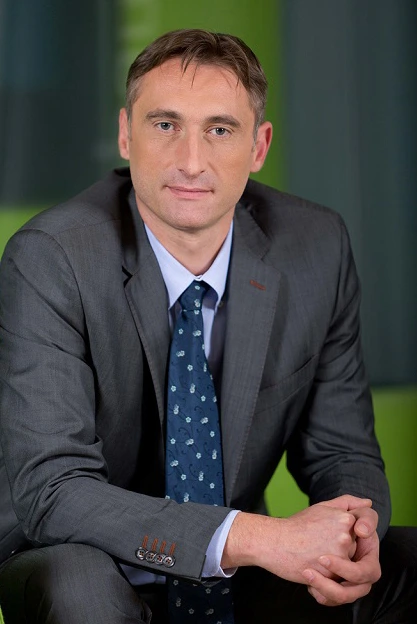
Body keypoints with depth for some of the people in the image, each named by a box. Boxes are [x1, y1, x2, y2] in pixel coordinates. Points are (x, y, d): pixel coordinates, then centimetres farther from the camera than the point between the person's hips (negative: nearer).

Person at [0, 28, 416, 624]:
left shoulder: (316, 247, -7)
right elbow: (50, 491, -27)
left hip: (240, 576, 4)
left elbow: (340, 452, 1)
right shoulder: (49, 261, -20)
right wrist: (257, 538, -37)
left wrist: (355, 533, -24)